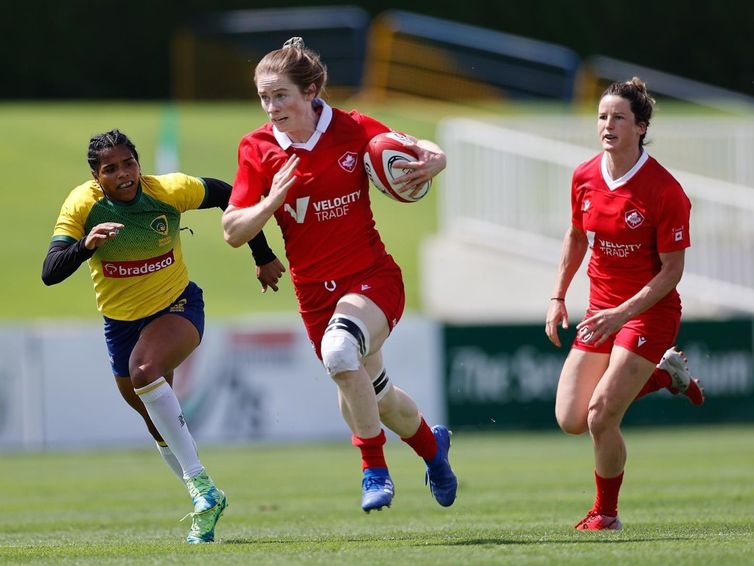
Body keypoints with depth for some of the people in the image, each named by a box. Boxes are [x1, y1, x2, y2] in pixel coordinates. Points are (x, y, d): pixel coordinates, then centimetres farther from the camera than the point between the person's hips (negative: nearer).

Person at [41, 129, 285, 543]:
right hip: (120, 320, 4)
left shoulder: (170, 191, -19)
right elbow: (50, 273, -24)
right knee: (155, 420, 12)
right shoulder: (82, 205, -17)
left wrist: (264, 257, 4)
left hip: (177, 306, -4)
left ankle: (201, 485, -32)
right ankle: (207, 505, 33)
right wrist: (86, 244, -44)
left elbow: (229, 196, -1)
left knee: (144, 370, -33)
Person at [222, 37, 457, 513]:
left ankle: (374, 469, -17)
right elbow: (233, 232, -6)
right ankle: (432, 443, 48)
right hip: (315, 291, 4)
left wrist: (428, 164, -21)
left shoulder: (352, 130, -10)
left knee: (340, 351, -33)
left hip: (372, 277, -4)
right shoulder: (258, 149, -5)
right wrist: (272, 201, -23)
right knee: (375, 394, 15)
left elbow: (428, 151, 2)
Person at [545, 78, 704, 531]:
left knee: (601, 417, -15)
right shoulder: (585, 178, -2)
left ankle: (606, 513, 10)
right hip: (602, 309, 7)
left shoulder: (665, 191, -20)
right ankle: (665, 374, 24)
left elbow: (672, 270, -17)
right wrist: (558, 298, 9)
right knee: (571, 420, 2)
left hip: (651, 311, -6)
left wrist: (623, 313, -25)